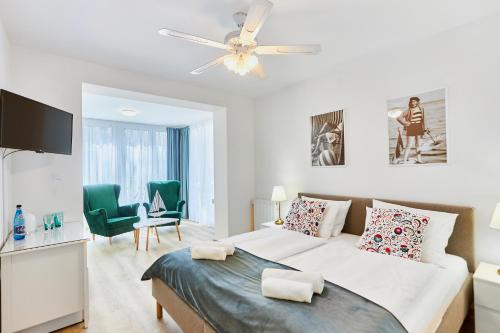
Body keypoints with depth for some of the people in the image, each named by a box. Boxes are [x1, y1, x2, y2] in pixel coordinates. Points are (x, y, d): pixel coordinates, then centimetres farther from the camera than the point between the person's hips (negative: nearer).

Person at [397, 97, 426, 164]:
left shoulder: (421, 109, 8)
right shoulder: (408, 111, -7)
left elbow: (423, 119, 13)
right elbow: (399, 118, -11)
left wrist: (424, 128, 10)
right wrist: (405, 123, -11)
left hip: (419, 128, 5)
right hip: (411, 129, -5)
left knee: (418, 145, 11)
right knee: (409, 145, -7)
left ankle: (419, 159, 19)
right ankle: (404, 160, -5)